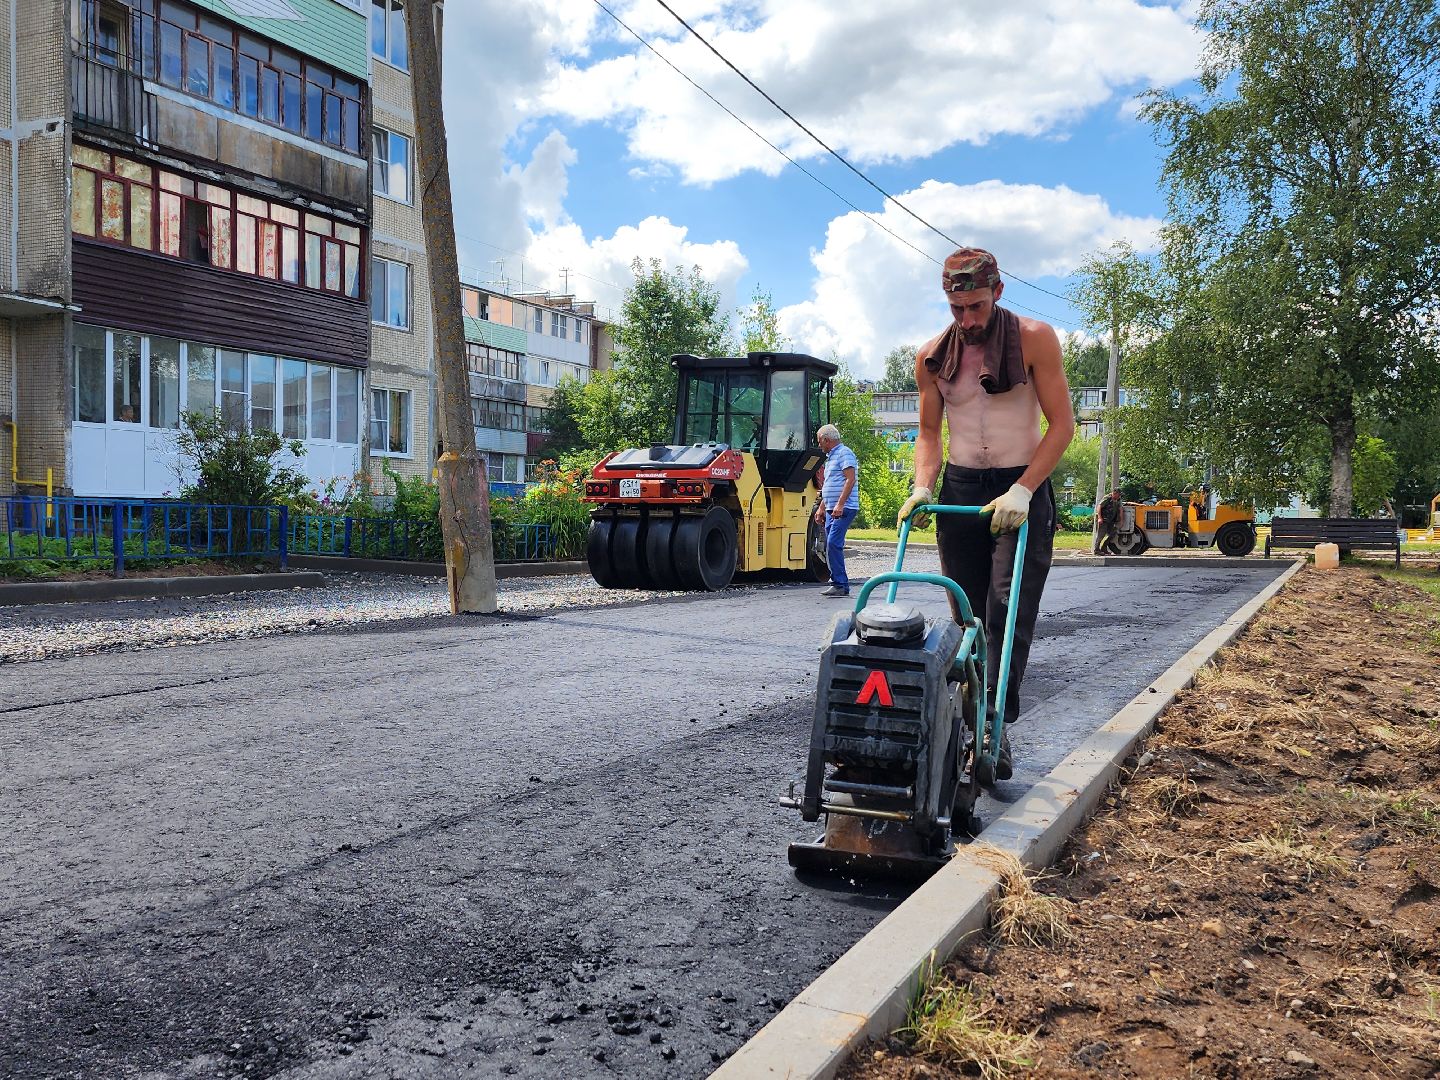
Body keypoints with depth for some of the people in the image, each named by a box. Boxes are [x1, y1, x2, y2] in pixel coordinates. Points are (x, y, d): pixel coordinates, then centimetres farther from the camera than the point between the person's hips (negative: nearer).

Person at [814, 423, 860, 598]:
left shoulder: (844, 453, -7)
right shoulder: (830, 457, 23)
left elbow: (850, 480, -18)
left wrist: (840, 505, -24)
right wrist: (821, 507, 25)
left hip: (843, 509, -10)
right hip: (832, 510, 10)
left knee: (833, 544, -18)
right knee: (830, 547, 8)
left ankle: (840, 585, -18)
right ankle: (838, 583, 11)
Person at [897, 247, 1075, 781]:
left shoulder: (1034, 338, -7)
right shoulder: (932, 356, 3)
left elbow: (1061, 424, -9)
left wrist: (1021, 492, -18)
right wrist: (923, 486, -8)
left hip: (1023, 487, -3)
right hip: (959, 490, 3)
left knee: (1010, 609, -14)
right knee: (968, 613, 4)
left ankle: (999, 726, -13)